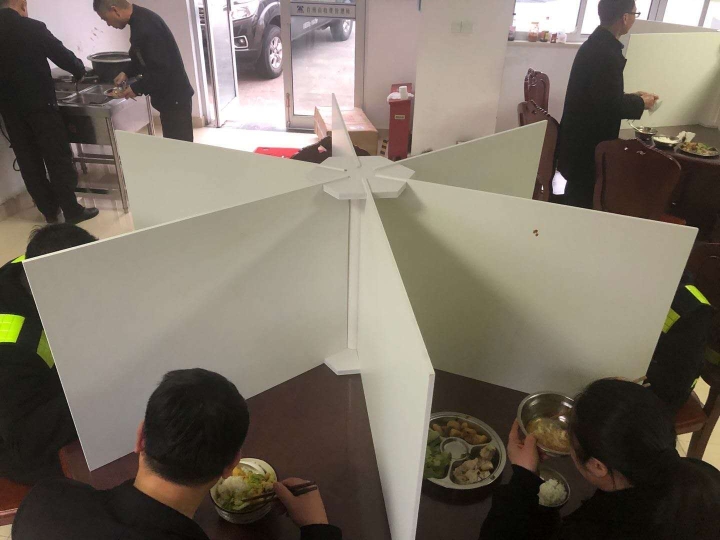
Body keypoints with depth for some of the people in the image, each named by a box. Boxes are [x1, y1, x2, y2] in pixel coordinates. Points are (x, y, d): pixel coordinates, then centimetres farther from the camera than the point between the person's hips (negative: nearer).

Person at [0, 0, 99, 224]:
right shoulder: (32, 28, -11)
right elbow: (61, 55, -3)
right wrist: (80, 71, 16)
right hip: (39, 104, -5)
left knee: (29, 162, 10)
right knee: (58, 158, 2)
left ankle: (49, 211, 18)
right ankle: (72, 210, 6)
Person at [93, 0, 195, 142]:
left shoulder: (145, 26, -24)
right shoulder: (140, 19, 8)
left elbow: (161, 69, -26)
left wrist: (136, 88, -14)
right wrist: (128, 73, 11)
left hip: (175, 98, -10)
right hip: (170, 96, 10)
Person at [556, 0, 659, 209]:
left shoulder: (597, 43, 9)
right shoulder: (607, 53, -23)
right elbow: (609, 104, -23)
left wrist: (632, 97, 12)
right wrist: (641, 103, -7)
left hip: (581, 138, 10)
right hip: (589, 142, -10)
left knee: (577, 193, 20)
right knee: (583, 199, 2)